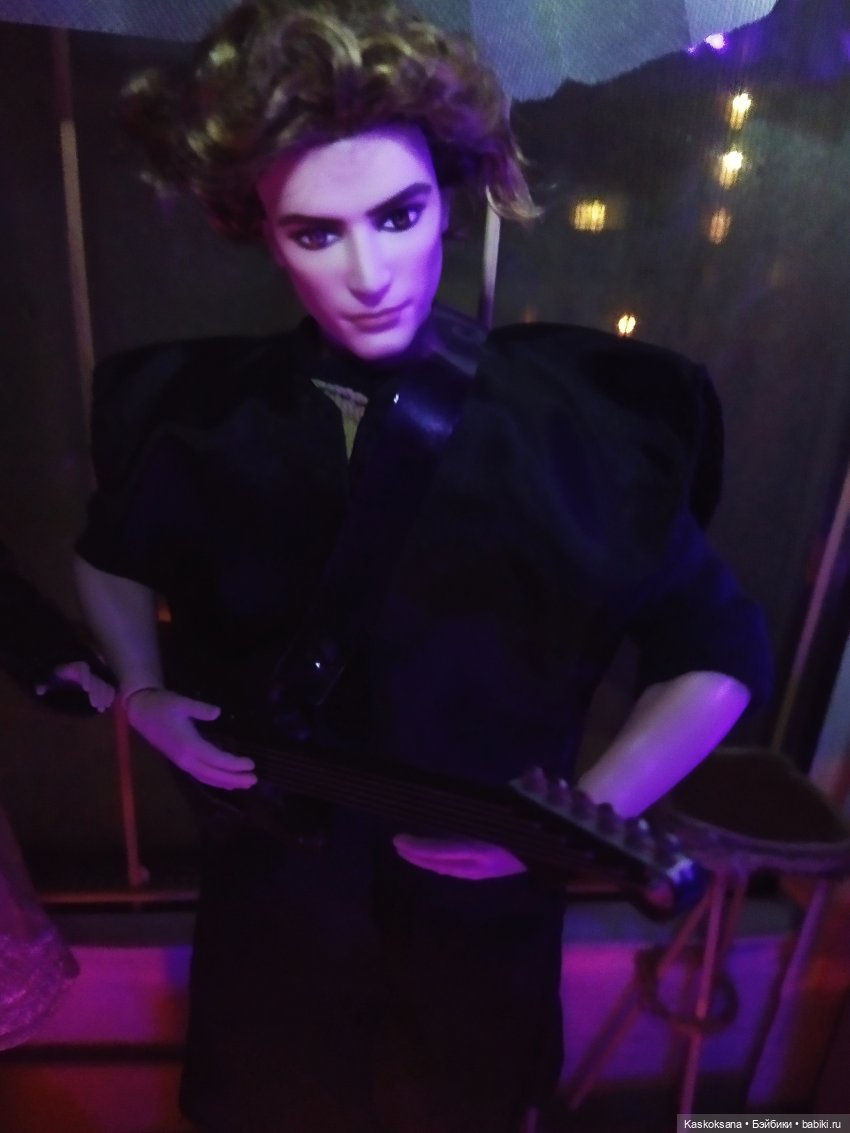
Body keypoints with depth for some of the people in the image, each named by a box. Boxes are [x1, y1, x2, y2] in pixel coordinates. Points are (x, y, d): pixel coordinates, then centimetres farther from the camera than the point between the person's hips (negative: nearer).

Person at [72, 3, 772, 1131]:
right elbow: (110, 557, 10)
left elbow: (722, 655, -7)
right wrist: (144, 692, -6)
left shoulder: (574, 422, -18)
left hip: (481, 912, -1)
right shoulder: (204, 417, -12)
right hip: (269, 901, 2)